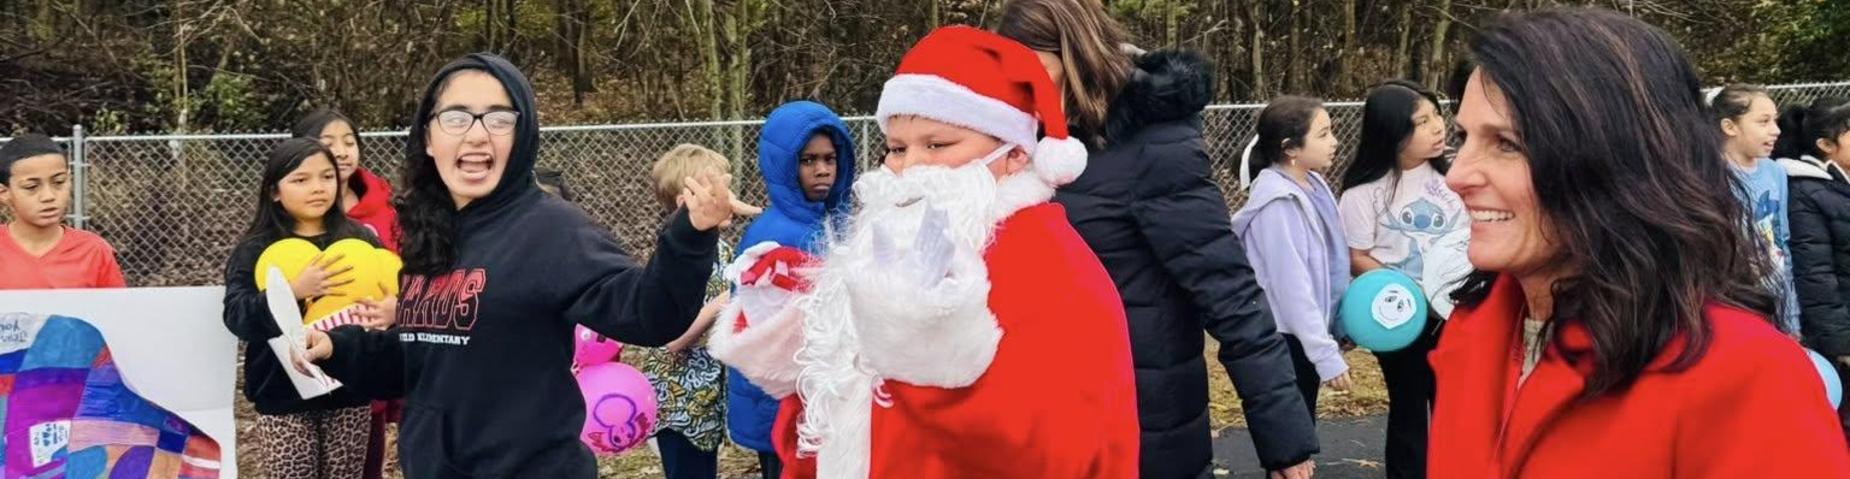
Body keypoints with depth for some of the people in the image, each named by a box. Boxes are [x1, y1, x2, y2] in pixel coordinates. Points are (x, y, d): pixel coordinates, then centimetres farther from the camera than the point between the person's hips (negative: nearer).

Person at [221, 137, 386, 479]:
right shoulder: (254, 250, -2)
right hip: (284, 397, -2)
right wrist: (294, 291, -28)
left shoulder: (359, 239, 4)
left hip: (348, 392, 2)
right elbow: (237, 316, -13)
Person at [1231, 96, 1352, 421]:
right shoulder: (1278, 202, -22)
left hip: (1306, 335, 9)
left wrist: (1335, 332, 12)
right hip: (1285, 341, -9)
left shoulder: (1312, 186, 5)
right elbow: (1291, 286, -23)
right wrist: (1326, 354, -21)